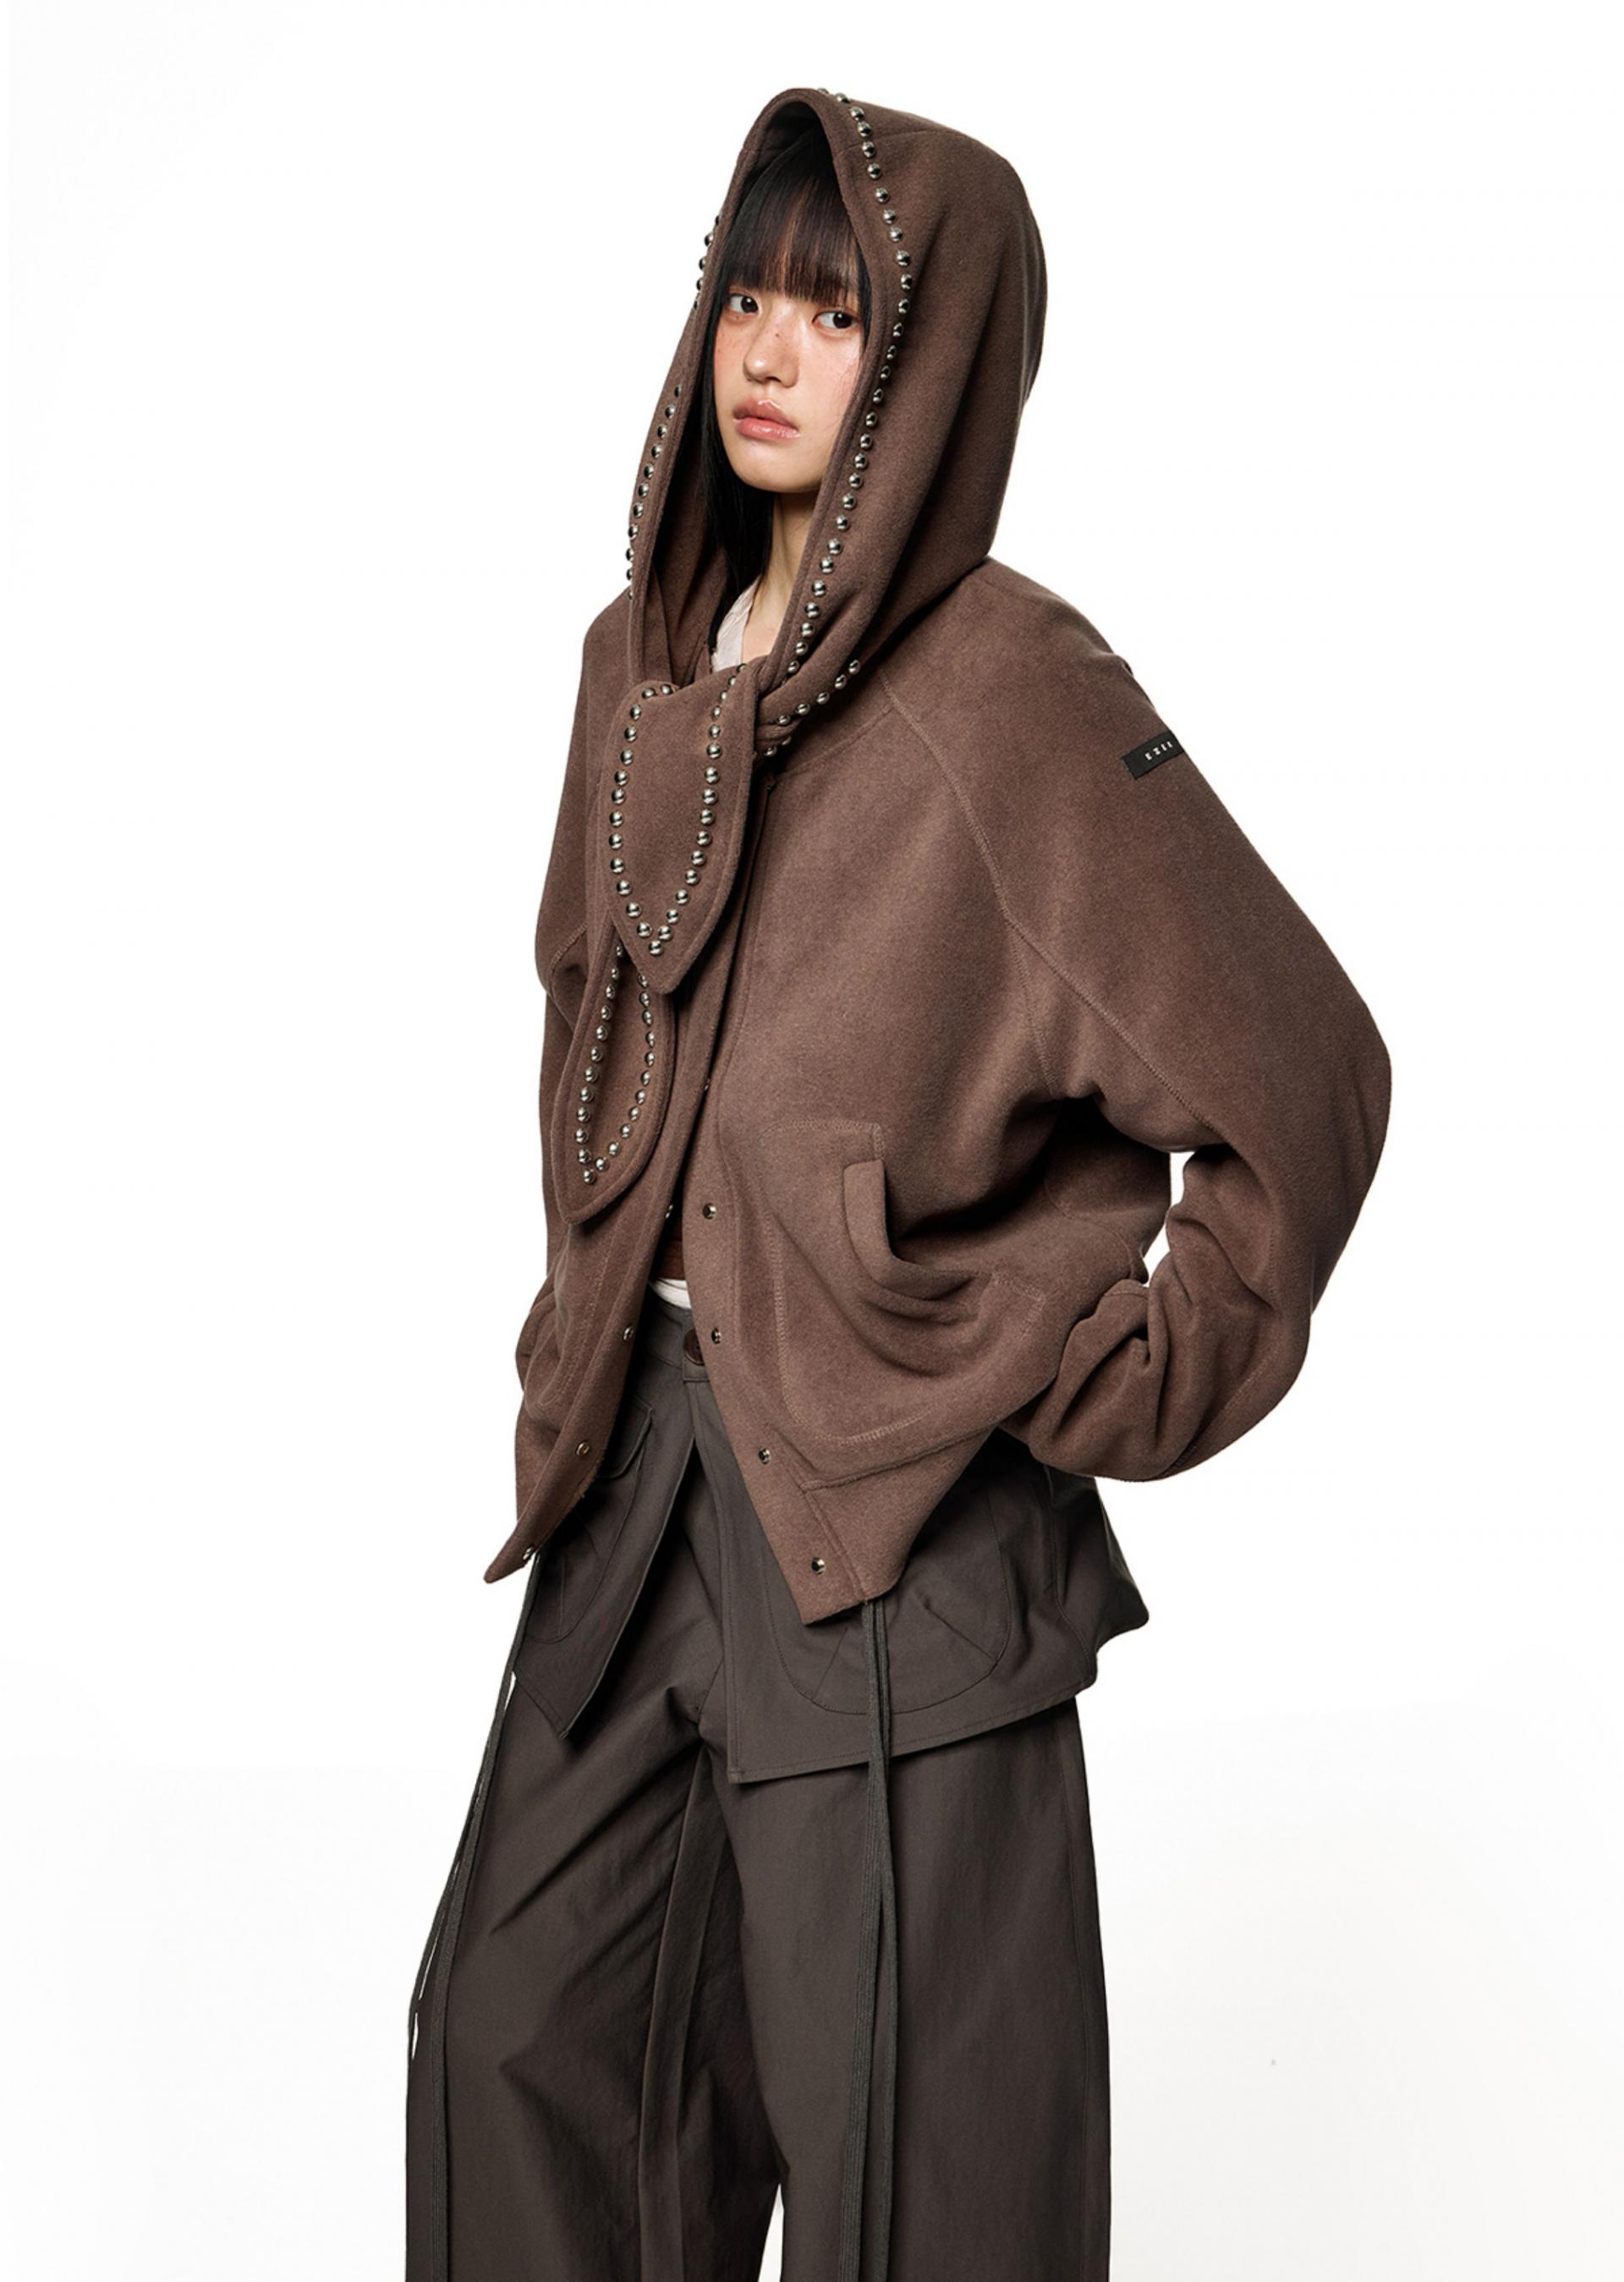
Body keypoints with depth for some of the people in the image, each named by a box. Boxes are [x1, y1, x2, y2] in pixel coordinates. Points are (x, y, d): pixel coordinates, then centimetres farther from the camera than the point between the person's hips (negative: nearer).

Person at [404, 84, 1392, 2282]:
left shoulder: (1016, 697, -15)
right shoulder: (642, 657, 7)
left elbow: (1304, 1084, -14)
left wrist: (1117, 1396, -9)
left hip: (900, 1503, -7)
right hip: (645, 1455, 7)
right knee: (516, 2038, 16)